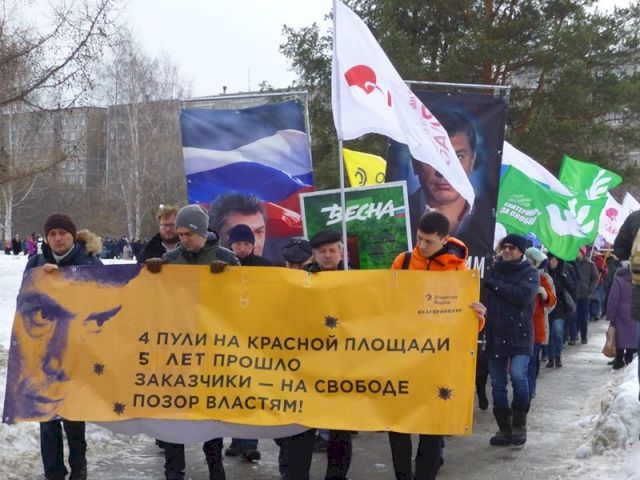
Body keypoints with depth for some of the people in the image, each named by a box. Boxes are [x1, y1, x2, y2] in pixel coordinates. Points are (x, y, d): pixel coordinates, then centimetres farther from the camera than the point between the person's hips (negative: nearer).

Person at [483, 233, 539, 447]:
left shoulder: (529, 273, 1)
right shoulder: (492, 270, 11)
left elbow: (523, 296, -17)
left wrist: (495, 285, -13)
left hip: (520, 335, -4)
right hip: (494, 335, 4)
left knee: (518, 375, -19)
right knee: (498, 384, 6)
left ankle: (519, 423, 0)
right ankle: (504, 428, 17)